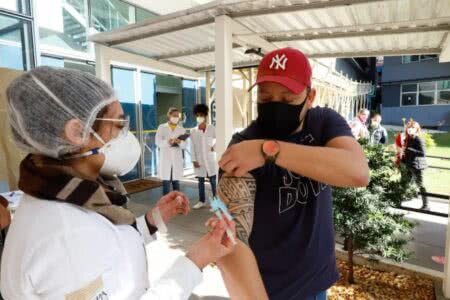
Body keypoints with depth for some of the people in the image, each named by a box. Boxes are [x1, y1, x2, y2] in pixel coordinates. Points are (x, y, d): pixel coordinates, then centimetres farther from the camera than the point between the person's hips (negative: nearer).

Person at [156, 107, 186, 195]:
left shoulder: (181, 129, 11)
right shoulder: (162, 127, 6)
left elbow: (184, 145, 2)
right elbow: (158, 142, -6)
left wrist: (180, 142, -21)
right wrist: (167, 142, -26)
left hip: (177, 160, 2)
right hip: (165, 160, -2)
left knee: (176, 183, 5)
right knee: (166, 183, -1)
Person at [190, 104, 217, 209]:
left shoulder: (212, 128, 2)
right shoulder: (193, 131, 4)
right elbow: (192, 147, 2)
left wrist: (214, 146, -11)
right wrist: (194, 160, -3)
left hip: (210, 159, -2)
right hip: (199, 160, 2)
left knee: (213, 181, 0)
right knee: (201, 181, 10)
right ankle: (202, 201, 23)